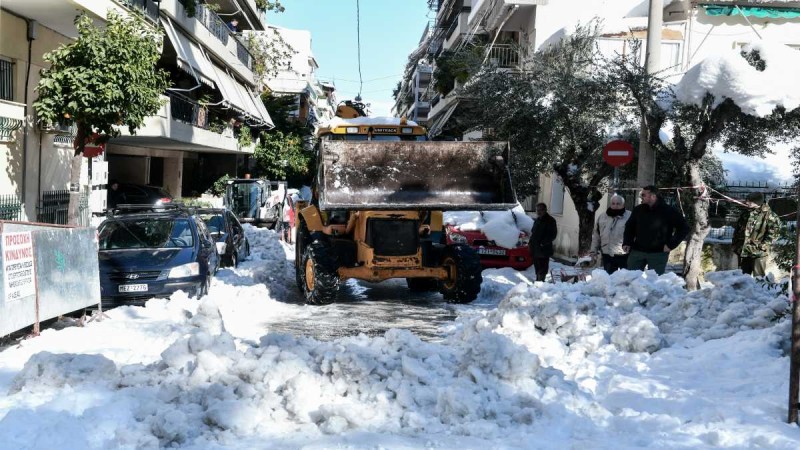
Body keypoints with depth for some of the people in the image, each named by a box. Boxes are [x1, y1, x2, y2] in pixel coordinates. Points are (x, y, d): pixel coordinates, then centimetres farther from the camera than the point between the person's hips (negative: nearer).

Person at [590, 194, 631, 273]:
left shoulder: (629, 216, -5)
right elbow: (596, 235, 15)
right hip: (607, 255, 4)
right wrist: (594, 249, 10)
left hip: (624, 255, -4)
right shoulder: (602, 216, 10)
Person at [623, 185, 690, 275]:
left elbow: (684, 228, -2)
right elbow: (629, 227, 20)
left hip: (658, 254, -4)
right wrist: (627, 243, 6)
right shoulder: (638, 210, 7)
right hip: (637, 251, 4)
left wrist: (671, 244, -8)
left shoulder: (668, 211, -5)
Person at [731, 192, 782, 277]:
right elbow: (737, 231, 19)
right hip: (743, 252, 7)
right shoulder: (746, 214, 11)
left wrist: (764, 244, -15)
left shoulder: (767, 214, -9)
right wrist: (735, 245, 13)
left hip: (759, 252, -7)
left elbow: (775, 230, -14)